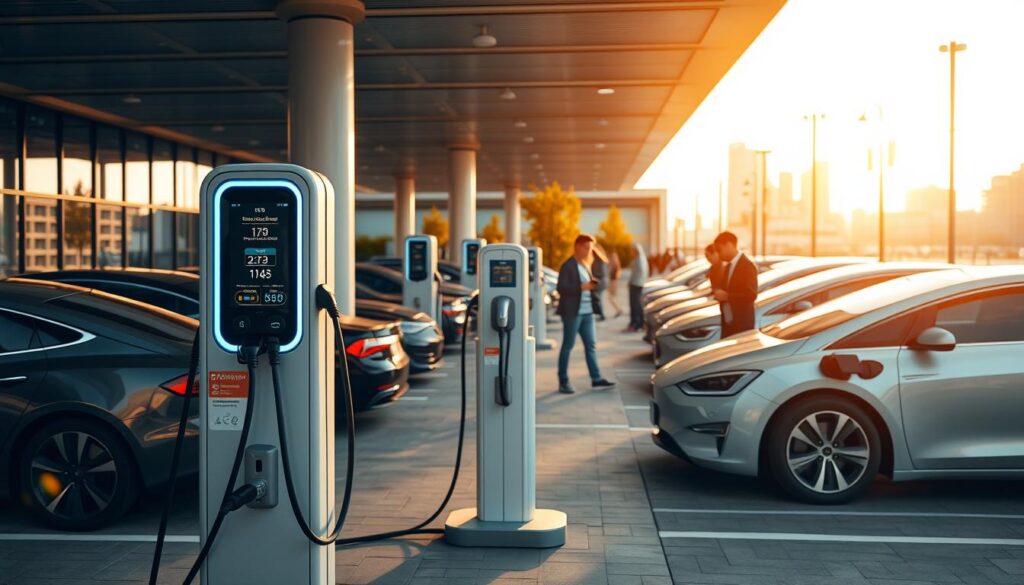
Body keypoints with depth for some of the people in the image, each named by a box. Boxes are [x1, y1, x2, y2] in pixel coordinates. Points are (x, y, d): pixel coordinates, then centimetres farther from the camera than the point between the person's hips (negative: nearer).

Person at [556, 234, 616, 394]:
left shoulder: (585, 265, 16)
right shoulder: (568, 266, -10)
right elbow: (561, 288, -18)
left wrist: (592, 285, 4)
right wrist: (582, 287, -24)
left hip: (587, 312, 8)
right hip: (572, 312, -8)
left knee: (591, 345, 7)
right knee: (568, 346, -1)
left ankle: (596, 378, 10)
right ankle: (563, 382, 4)